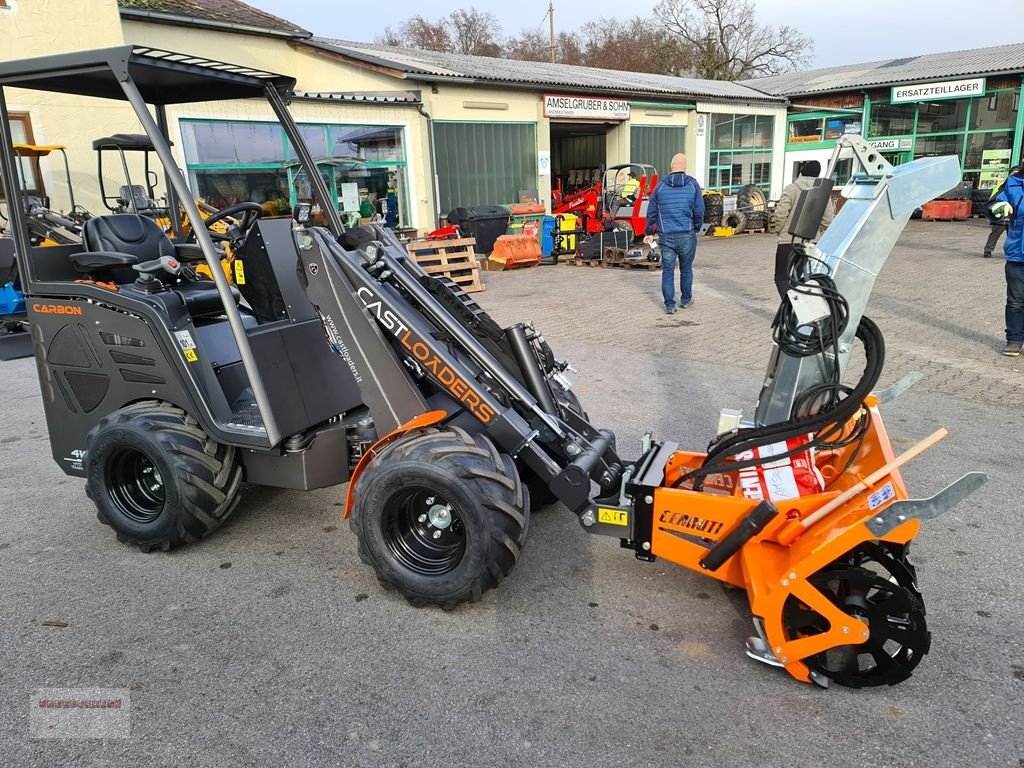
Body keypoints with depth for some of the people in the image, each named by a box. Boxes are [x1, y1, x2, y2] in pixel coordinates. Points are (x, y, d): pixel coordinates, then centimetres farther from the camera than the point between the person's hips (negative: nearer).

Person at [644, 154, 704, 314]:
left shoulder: (661, 185, 2)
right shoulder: (693, 185, -3)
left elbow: (651, 212, 6)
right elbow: (699, 211, -3)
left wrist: (649, 232, 17)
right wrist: (697, 228, 14)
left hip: (666, 236, 1)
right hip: (687, 235, 0)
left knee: (667, 271, 6)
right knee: (686, 269, 16)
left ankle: (670, 305, 4)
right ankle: (686, 299, 30)